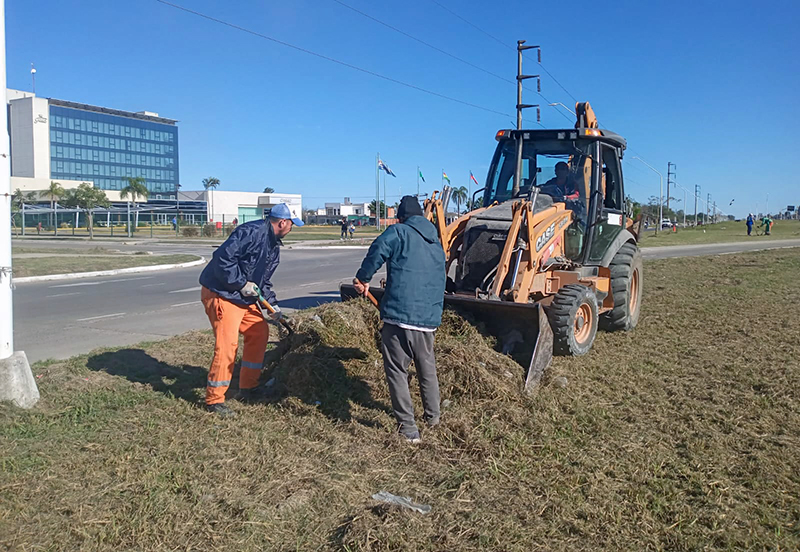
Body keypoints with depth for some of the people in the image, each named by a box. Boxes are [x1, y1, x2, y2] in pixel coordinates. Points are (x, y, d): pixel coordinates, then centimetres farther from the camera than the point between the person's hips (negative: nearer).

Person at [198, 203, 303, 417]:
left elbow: (264, 280, 19)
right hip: (221, 294, -10)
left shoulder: (274, 246, 12)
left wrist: (273, 304, 10)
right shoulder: (251, 231, -20)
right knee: (227, 343, -14)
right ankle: (214, 399, -1)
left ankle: (248, 389, 23)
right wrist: (242, 283, -23)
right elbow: (222, 258, -27)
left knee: (259, 332, 12)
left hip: (245, 297, 10)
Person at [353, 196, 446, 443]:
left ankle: (408, 428, 4)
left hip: (399, 315, -6)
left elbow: (377, 251, -21)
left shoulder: (399, 232, -1)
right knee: (427, 369, 23)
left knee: (397, 371, 4)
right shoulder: (437, 246, 21)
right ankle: (432, 416, 38)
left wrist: (363, 279, -8)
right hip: (429, 319, 6)